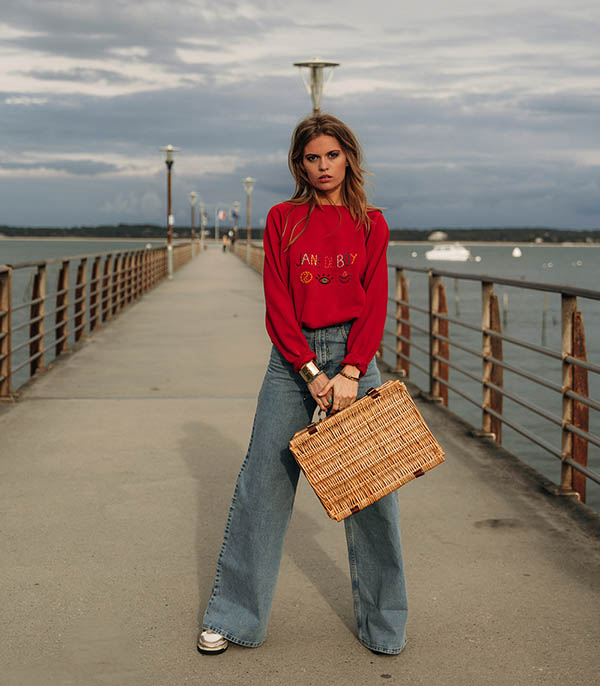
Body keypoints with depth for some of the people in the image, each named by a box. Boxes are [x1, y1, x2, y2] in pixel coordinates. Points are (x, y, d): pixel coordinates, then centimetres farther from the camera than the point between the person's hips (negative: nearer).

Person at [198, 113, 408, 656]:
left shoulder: (371, 224, 7)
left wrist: (349, 373, -13)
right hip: (293, 357, 0)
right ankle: (233, 616, 15)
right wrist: (312, 372, -12)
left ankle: (383, 621, 19)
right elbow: (278, 304, -2)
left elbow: (375, 305, -1)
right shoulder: (283, 219, 5)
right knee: (263, 484, 1)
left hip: (355, 355, 1)